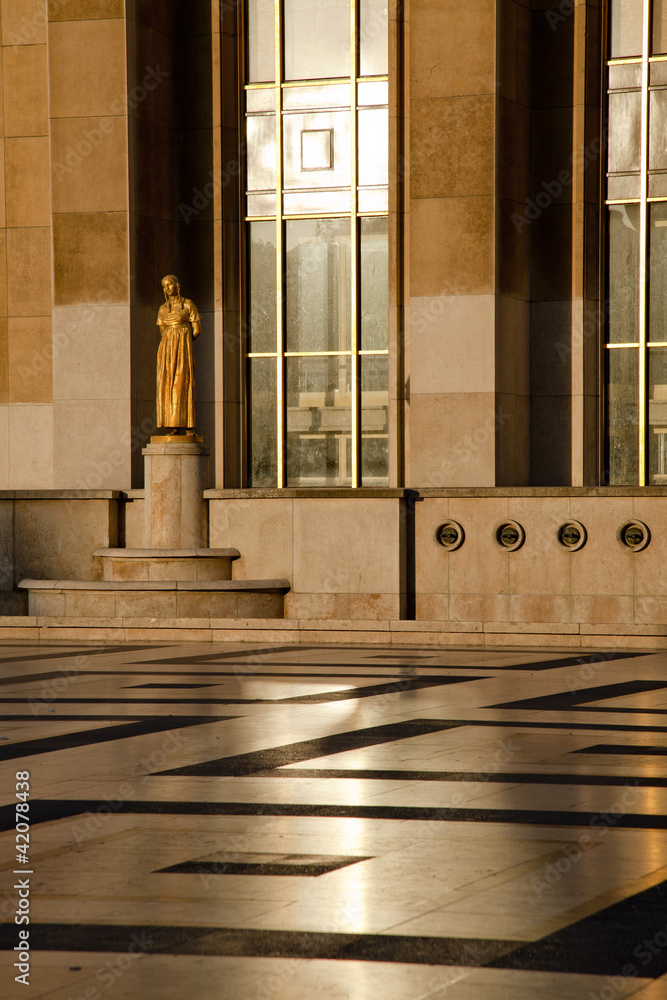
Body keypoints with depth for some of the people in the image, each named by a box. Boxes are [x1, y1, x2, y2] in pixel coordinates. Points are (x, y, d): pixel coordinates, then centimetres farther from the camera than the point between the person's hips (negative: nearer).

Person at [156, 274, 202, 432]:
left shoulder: (188, 305, 1)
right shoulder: (163, 309, 14)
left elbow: (197, 330, -1)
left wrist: (182, 342, 8)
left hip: (183, 349, -5)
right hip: (166, 350, 5)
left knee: (182, 386, -11)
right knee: (167, 388, -3)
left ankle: (188, 426, -14)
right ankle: (172, 427, -6)